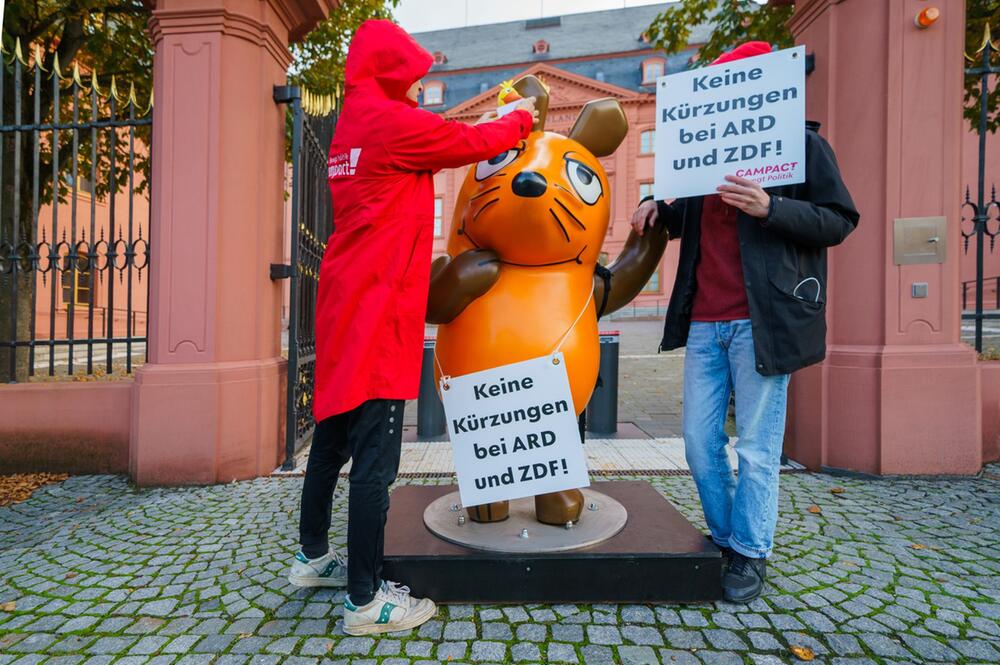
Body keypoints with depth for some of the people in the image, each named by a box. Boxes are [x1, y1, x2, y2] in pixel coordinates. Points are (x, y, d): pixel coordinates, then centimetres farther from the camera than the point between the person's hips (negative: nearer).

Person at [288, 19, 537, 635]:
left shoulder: (352, 129, 21)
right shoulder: (392, 122, -7)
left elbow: (437, 145, 24)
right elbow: (470, 143, 1)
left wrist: (487, 127, 22)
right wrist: (519, 121, 19)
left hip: (345, 307, 10)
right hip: (377, 312, -10)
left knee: (334, 439, 18)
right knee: (375, 460, -4)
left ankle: (313, 556, 35)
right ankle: (366, 600, 9)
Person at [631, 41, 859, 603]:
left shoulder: (802, 143, 4)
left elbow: (839, 221, -1)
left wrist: (769, 208, -17)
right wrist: (658, 207, 8)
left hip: (760, 321, -5)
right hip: (703, 322, 5)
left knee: (757, 448, 3)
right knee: (700, 443, 8)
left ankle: (750, 554, 22)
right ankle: (724, 539, 28)